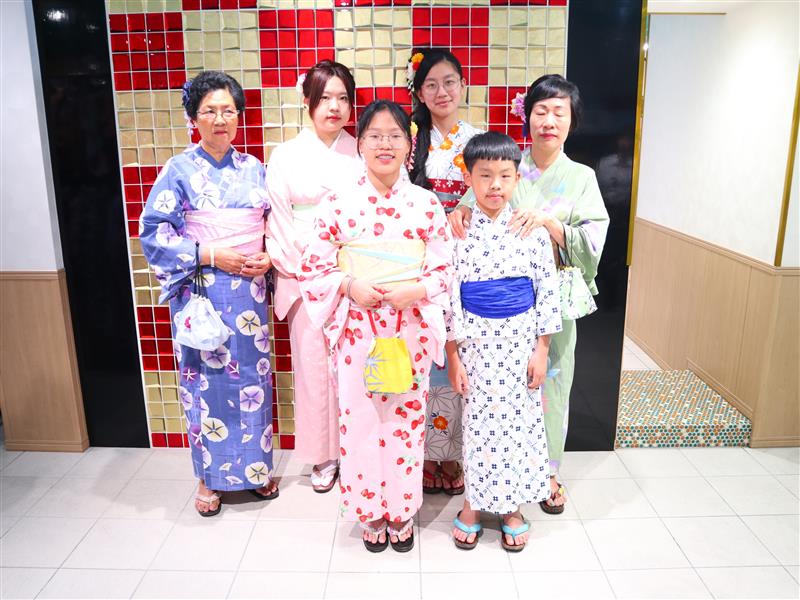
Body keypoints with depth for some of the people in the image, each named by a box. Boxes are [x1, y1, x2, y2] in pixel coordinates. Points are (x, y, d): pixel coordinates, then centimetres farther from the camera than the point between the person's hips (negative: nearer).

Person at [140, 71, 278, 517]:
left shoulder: (253, 169, 8)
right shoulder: (179, 170, -3)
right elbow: (154, 234, -6)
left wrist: (268, 257, -5)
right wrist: (212, 256, -14)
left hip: (250, 290, 3)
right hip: (202, 291, -3)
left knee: (253, 375, 9)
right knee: (207, 379, 4)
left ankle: (255, 467, 28)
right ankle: (211, 477, 23)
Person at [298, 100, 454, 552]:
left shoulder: (427, 203, 0)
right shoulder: (339, 202, -1)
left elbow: (447, 268, 2)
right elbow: (314, 265, 1)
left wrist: (416, 290, -16)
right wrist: (349, 286, -15)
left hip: (410, 331, 1)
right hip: (357, 330, 0)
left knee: (406, 417, 10)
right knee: (361, 418, 8)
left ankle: (403, 510, 33)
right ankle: (371, 510, 32)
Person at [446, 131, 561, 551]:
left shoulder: (532, 229, -3)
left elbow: (548, 290, 0)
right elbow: (448, 295, -5)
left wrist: (542, 349, -2)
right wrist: (452, 355, -6)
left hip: (520, 340, 1)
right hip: (476, 340, -1)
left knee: (520, 422, 10)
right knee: (478, 421, 8)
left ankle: (511, 506, 30)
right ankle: (473, 504, 29)